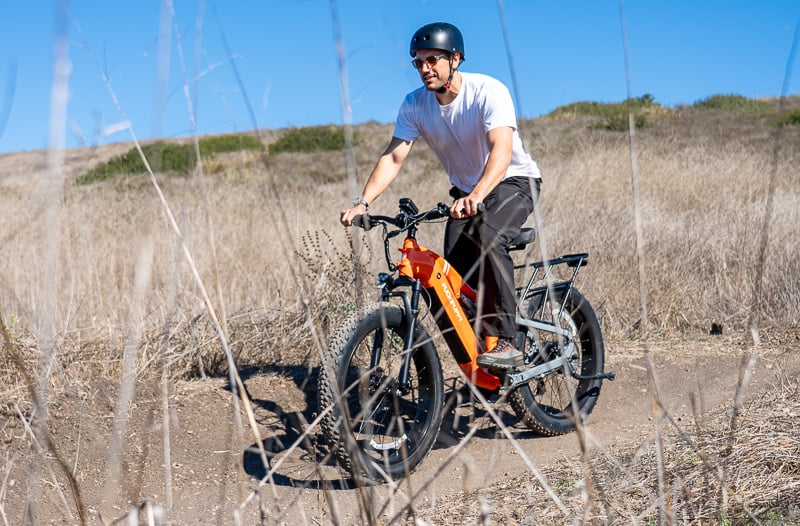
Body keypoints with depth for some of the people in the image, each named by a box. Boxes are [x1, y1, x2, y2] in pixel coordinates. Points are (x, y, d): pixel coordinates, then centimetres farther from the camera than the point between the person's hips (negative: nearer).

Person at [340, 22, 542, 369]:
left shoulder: (488, 91, -24)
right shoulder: (414, 105, -9)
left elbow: (501, 151, -37)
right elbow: (393, 157, -14)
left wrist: (476, 196, -54)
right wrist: (363, 202, -30)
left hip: (514, 181, -5)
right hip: (465, 191, 5)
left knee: (486, 236, -35)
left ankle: (505, 341, -31)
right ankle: (475, 363, 6)